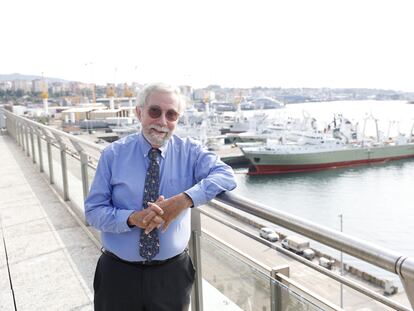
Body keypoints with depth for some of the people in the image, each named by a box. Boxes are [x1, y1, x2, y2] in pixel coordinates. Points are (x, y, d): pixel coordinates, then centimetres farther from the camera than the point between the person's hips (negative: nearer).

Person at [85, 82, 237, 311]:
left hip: (172, 273, 1)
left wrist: (184, 199, -32)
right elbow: (93, 211, -6)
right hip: (118, 273, 0)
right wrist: (133, 218, -25)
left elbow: (226, 175, -18)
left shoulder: (189, 151, -4)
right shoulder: (113, 155, -6)